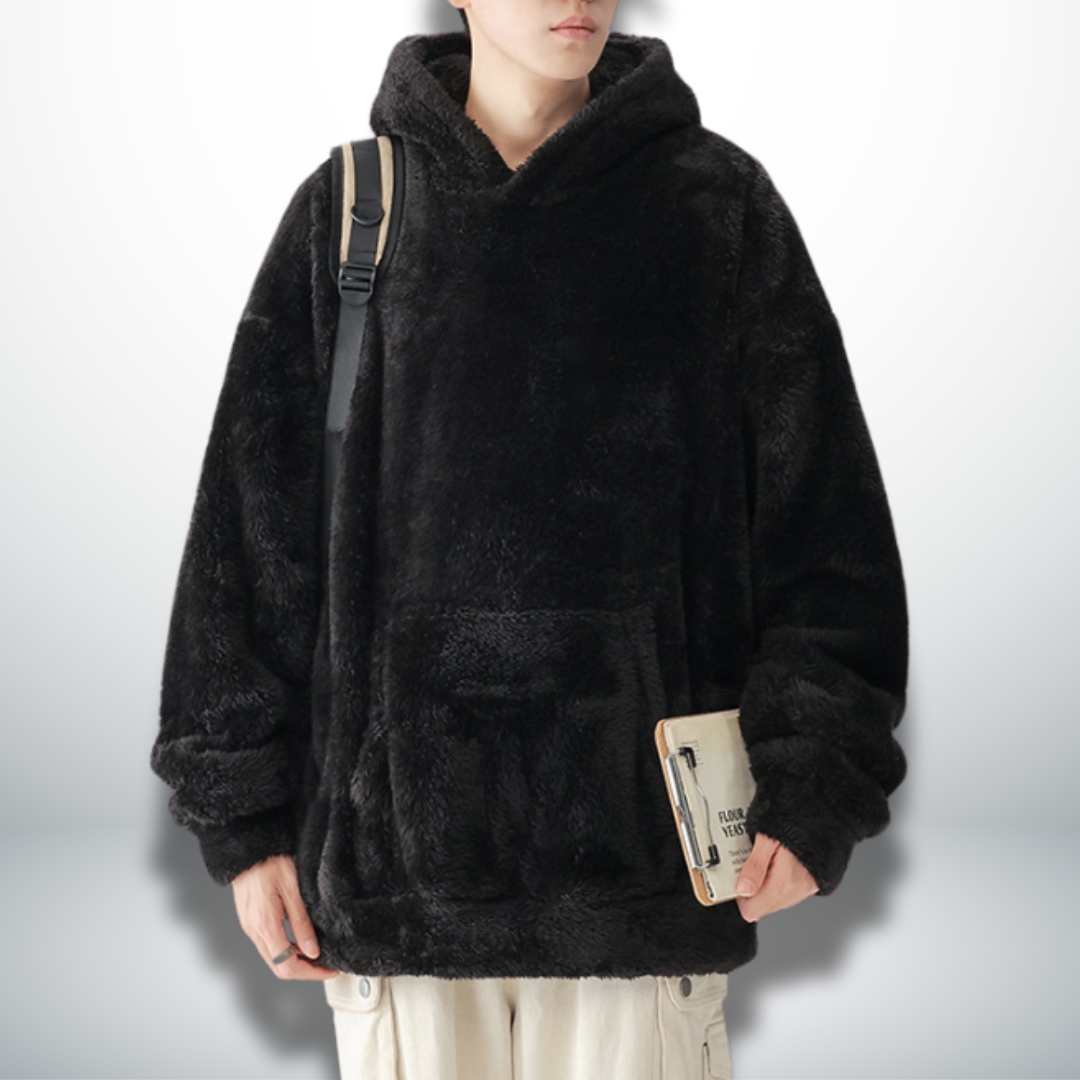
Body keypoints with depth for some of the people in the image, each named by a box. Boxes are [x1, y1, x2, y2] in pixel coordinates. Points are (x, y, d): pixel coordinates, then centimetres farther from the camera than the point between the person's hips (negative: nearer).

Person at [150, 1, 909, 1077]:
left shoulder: (721, 203, 4)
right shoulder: (350, 211, 6)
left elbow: (823, 514, 4)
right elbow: (251, 521, 7)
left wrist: (814, 783, -5)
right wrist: (241, 808, 4)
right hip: (399, 832, 1)